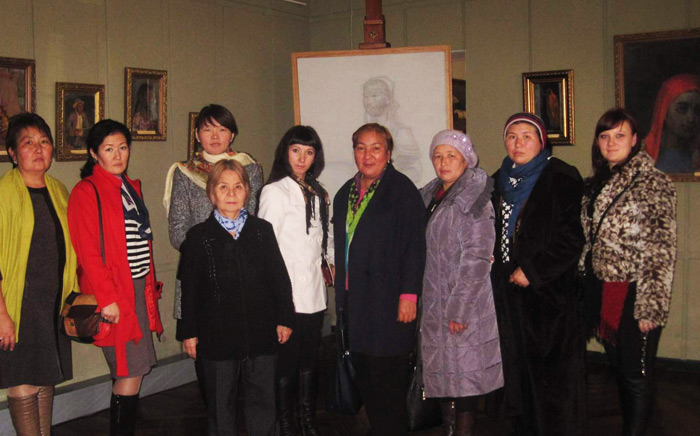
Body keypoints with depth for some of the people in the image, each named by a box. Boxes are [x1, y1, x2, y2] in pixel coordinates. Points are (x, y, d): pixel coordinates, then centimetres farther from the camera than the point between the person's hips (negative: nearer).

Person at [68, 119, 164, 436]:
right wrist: (107, 298, -17)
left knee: (136, 369, 8)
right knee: (130, 371, -6)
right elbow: (88, 252, -14)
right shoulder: (86, 192, -8)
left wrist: (150, 287, 14)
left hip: (139, 288, 8)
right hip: (115, 294, -8)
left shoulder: (131, 187, 17)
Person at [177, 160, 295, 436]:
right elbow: (189, 288, 1)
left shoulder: (263, 230, 4)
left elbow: (279, 278, 7)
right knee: (221, 404, 10)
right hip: (217, 335, -1)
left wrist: (284, 319, 4)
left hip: (260, 332, 2)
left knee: (263, 399, 11)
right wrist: (188, 332, 0)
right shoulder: (199, 236, -1)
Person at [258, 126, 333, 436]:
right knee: (287, 361, -2)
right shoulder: (275, 191, -6)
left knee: (309, 361, 11)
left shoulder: (317, 193, 16)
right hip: (286, 293, -6)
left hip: (313, 292, 6)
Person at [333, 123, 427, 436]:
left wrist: (408, 294, -17)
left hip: (388, 300, -7)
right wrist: (342, 296, 15)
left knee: (387, 378, -3)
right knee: (364, 374, 11)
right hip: (354, 300, 7)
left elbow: (415, 245, -12)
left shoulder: (402, 189, -6)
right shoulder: (346, 194, 15)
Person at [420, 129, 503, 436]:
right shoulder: (430, 195, 12)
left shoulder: (474, 198, -10)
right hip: (434, 302, 7)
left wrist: (459, 307, -19)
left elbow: (476, 258, -16)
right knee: (442, 372, 12)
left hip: (466, 301, -7)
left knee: (465, 375, -2)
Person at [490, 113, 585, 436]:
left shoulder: (561, 178, -6)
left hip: (549, 291, -6)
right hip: (509, 292, 6)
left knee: (553, 376, -2)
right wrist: (493, 263, 8)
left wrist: (533, 270, -14)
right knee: (518, 371, 11)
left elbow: (571, 238, -13)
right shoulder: (499, 182, 14)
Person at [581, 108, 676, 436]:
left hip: (634, 295, -7)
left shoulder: (652, 183, -10)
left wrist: (650, 307, -18)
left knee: (637, 377, 1)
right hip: (604, 294, 7)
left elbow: (661, 251, -14)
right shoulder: (595, 185, 13)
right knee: (619, 372, 16)